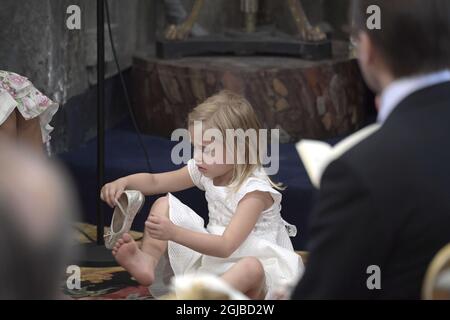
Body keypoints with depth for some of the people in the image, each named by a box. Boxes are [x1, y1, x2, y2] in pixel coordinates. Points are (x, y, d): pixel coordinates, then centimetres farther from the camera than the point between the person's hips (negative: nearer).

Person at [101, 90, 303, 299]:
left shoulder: (255, 191, -24)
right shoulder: (207, 171, -1)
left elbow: (225, 247, -33)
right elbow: (155, 182, 8)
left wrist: (174, 233, -42)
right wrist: (123, 182, -13)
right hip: (211, 252, 8)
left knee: (251, 267, -44)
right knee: (164, 204, 2)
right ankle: (147, 261, -22)